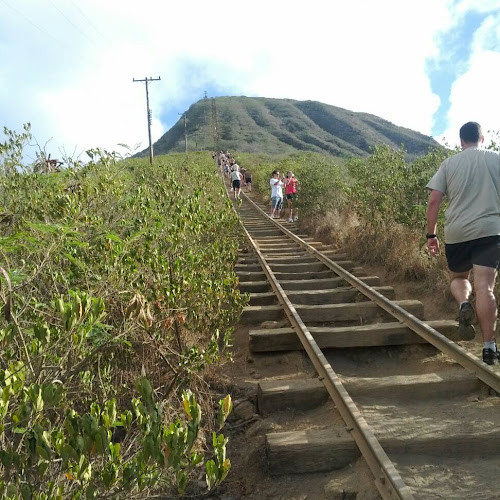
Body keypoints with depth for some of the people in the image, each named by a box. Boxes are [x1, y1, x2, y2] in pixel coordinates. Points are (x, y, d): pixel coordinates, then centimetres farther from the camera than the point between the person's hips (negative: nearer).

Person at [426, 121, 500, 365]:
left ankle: (464, 304, -10)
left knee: (458, 277, 22)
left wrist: (431, 234, 8)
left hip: (456, 232, 1)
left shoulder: (449, 163, 9)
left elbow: (433, 201, 2)